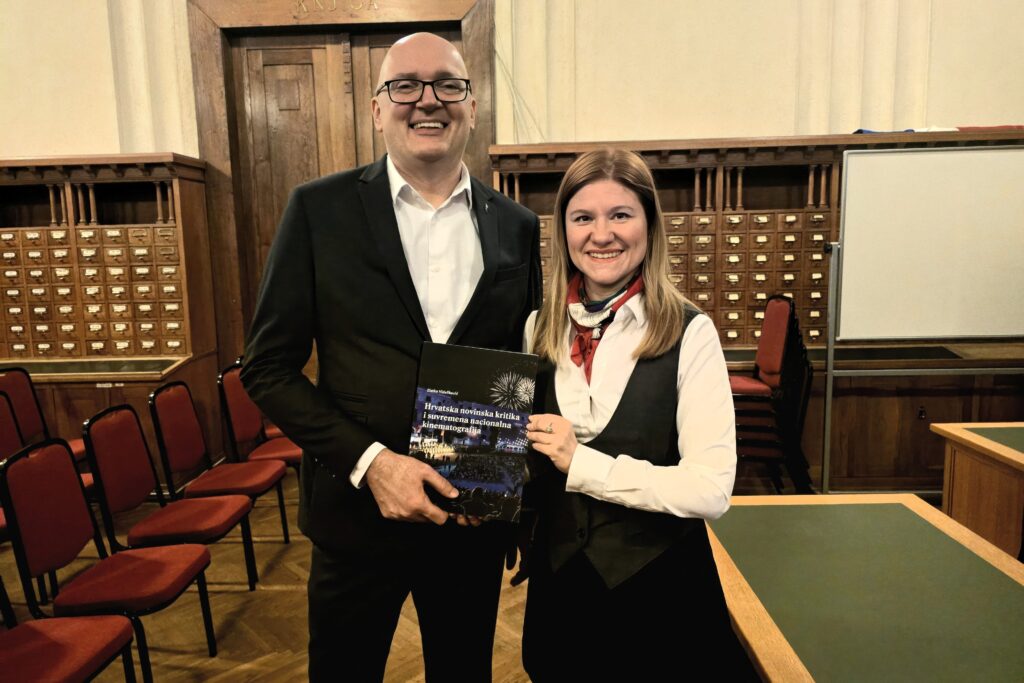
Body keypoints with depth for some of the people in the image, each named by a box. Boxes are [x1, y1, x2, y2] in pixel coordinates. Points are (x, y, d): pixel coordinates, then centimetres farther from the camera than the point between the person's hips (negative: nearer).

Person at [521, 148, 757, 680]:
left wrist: (582, 464, -22)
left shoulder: (689, 333, -14)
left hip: (657, 587, -3)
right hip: (558, 581, 4)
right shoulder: (539, 328, -1)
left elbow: (711, 489, -20)